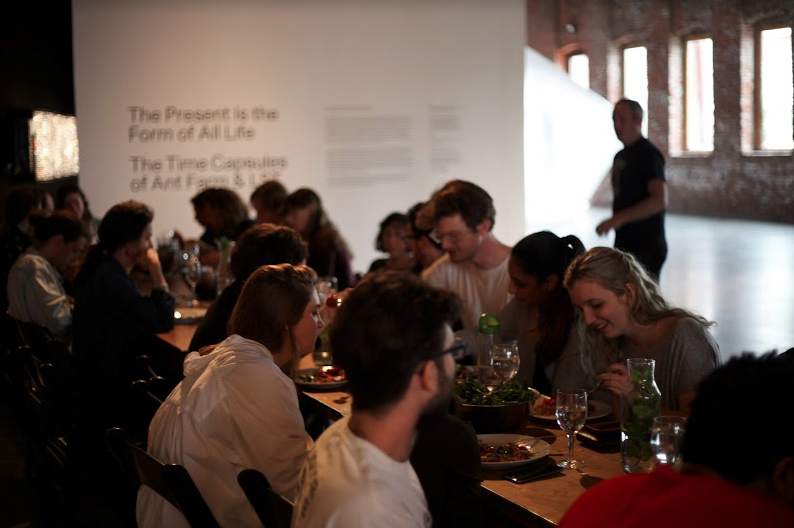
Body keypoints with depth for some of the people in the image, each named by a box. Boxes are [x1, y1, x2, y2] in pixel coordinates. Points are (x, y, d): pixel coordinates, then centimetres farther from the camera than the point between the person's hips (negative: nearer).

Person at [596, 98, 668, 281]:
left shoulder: (648, 154, -10)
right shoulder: (621, 156, 17)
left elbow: (660, 200, -21)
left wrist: (618, 219, -26)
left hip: (646, 248, -8)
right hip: (624, 245, 8)